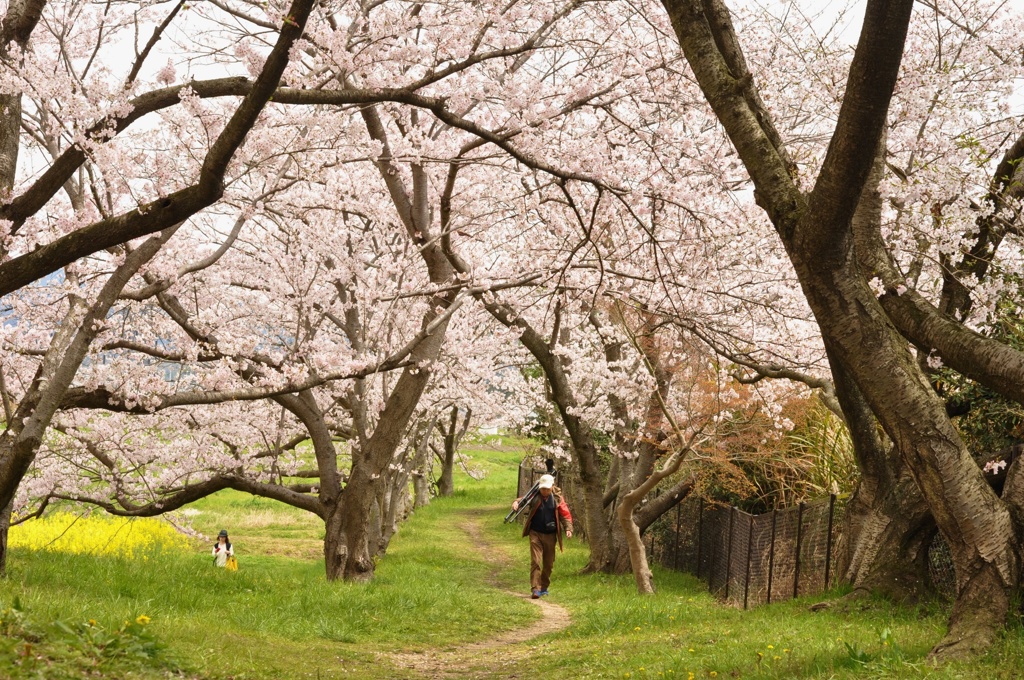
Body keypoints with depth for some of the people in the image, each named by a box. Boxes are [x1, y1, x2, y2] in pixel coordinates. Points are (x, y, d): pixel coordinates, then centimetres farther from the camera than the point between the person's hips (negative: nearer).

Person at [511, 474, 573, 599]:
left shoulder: (557, 499, -1)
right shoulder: (534, 497, -4)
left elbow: (565, 514, 0)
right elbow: (523, 499, -10)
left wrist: (568, 528, -14)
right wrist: (516, 502, -35)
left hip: (550, 535, 2)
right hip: (535, 533, -2)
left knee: (548, 563, 12)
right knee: (536, 562, -11)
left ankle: (544, 587, 29)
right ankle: (535, 589, -13)